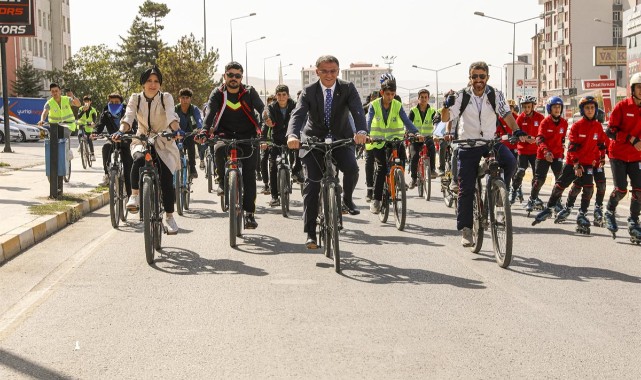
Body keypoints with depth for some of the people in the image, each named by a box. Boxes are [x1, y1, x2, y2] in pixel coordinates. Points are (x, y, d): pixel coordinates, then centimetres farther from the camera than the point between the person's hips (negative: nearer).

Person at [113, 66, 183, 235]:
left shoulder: (166, 98, -5)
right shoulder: (135, 98, -1)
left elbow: (171, 115, -23)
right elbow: (128, 116, -17)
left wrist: (176, 130, -44)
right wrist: (121, 131, -38)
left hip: (163, 143, 0)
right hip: (141, 140, 0)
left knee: (167, 181, -13)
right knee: (139, 159, -36)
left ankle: (169, 216, 4)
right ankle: (135, 195, -19)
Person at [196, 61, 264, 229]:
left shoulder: (249, 92, -1)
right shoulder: (217, 94, 0)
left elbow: (262, 109, -12)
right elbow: (210, 113, -15)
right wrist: (204, 131, -34)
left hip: (247, 137, 0)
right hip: (225, 135, 0)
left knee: (249, 174, -10)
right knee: (219, 149, -34)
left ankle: (249, 213, -5)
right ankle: (223, 180, -8)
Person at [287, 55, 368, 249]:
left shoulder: (348, 88, -9)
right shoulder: (308, 91, -10)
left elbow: (357, 111, -25)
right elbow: (298, 114, -24)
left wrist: (361, 131, -47)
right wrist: (292, 135, -45)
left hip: (340, 139, 0)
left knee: (352, 168, -27)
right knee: (311, 184, -7)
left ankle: (347, 198, 7)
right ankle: (310, 233, -1)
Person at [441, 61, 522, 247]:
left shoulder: (495, 95, -4)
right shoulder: (462, 96, -7)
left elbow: (506, 114, -9)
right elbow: (445, 118, -12)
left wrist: (517, 130, -27)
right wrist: (448, 104, -33)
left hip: (491, 143, 1)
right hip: (468, 146, -1)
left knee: (510, 161, -29)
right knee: (466, 189, -4)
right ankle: (466, 229, 7)